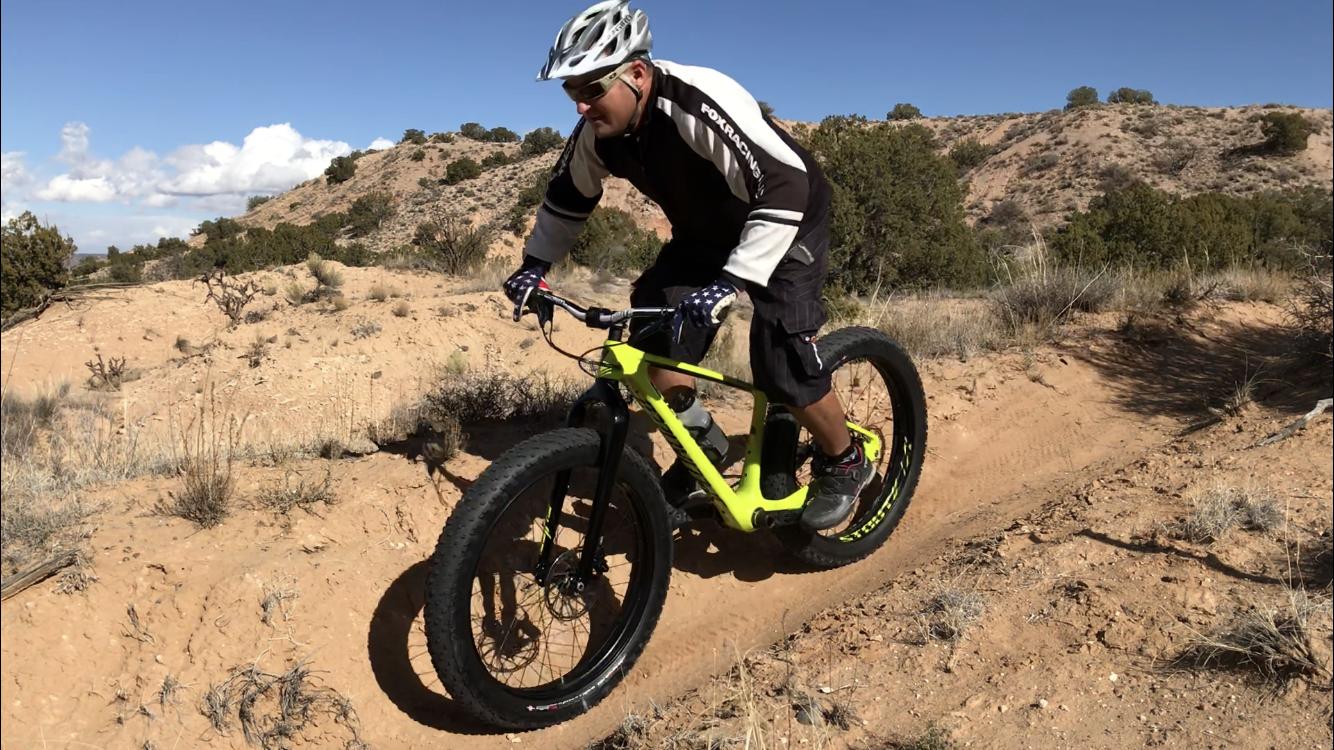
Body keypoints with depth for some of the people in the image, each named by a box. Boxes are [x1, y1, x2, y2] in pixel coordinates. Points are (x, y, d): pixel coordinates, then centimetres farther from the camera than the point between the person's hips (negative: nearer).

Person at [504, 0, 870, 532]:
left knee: (784, 367, -18)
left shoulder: (701, 106, -36)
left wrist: (730, 283, -50)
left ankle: (845, 465, 10)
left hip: (783, 226, -7)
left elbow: (785, 191, -42)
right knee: (653, 332, -7)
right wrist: (535, 264, -3)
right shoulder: (599, 131, -13)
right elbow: (569, 196, 6)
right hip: (705, 232, 7)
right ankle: (703, 446, 15)